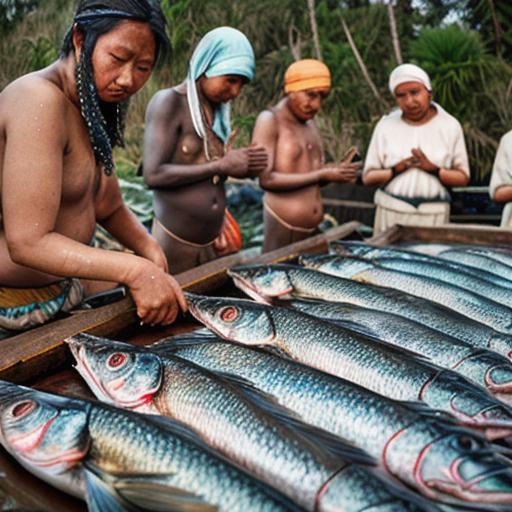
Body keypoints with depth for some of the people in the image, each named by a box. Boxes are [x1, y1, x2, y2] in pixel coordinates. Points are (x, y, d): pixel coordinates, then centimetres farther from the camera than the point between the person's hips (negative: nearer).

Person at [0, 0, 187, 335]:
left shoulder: (89, 109, 4)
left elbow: (108, 208, 7)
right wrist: (135, 271, -37)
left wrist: (151, 252, -12)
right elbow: (28, 243, -31)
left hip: (65, 278, 10)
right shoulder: (40, 100, -26)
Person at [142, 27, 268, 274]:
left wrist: (244, 167, 1)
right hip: (174, 244, -6)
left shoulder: (218, 110, 11)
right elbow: (153, 175, -20)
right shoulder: (168, 102, -10)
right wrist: (222, 165, -19)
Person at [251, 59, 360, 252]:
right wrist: (323, 175, -16)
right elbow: (266, 179, -18)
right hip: (283, 229, -7)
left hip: (314, 229, 7)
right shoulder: (269, 120, -7)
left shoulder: (310, 123, 15)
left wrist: (337, 171, -1)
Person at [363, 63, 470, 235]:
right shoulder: (386, 126, 4)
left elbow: (463, 178, 4)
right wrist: (396, 170, -14)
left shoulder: (450, 126, 3)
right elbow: (368, 177, 3)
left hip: (433, 214, 0)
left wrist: (434, 169, -13)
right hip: (391, 212, 0)